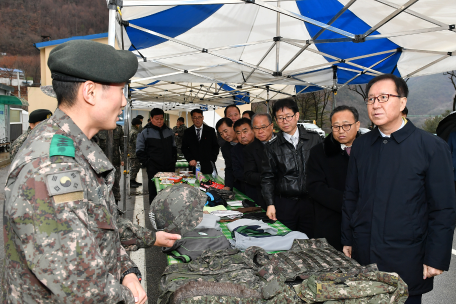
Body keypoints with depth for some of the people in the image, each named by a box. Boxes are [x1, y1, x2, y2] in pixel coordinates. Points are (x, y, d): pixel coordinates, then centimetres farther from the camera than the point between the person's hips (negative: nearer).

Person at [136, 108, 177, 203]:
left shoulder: (169, 132, 12)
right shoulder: (145, 133, -2)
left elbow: (174, 148, 22)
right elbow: (139, 152, -1)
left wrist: (173, 160, 11)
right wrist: (148, 163, -8)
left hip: (170, 168, 4)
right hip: (154, 170, -4)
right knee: (154, 193, 2)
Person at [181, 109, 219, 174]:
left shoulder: (211, 130, 6)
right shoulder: (187, 132, 8)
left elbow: (216, 146, 7)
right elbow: (184, 148, 9)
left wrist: (212, 159, -4)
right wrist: (190, 159, -6)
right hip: (194, 165, 1)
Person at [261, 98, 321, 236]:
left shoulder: (315, 139, 4)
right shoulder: (271, 147, 5)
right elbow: (267, 178, 6)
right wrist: (270, 204, -3)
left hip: (311, 202, 0)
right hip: (284, 203, 0)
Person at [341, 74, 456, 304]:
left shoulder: (432, 147, -7)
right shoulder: (361, 145, 5)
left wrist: (436, 259, -7)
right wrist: (347, 240, 8)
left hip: (406, 259, -3)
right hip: (363, 255, 3)